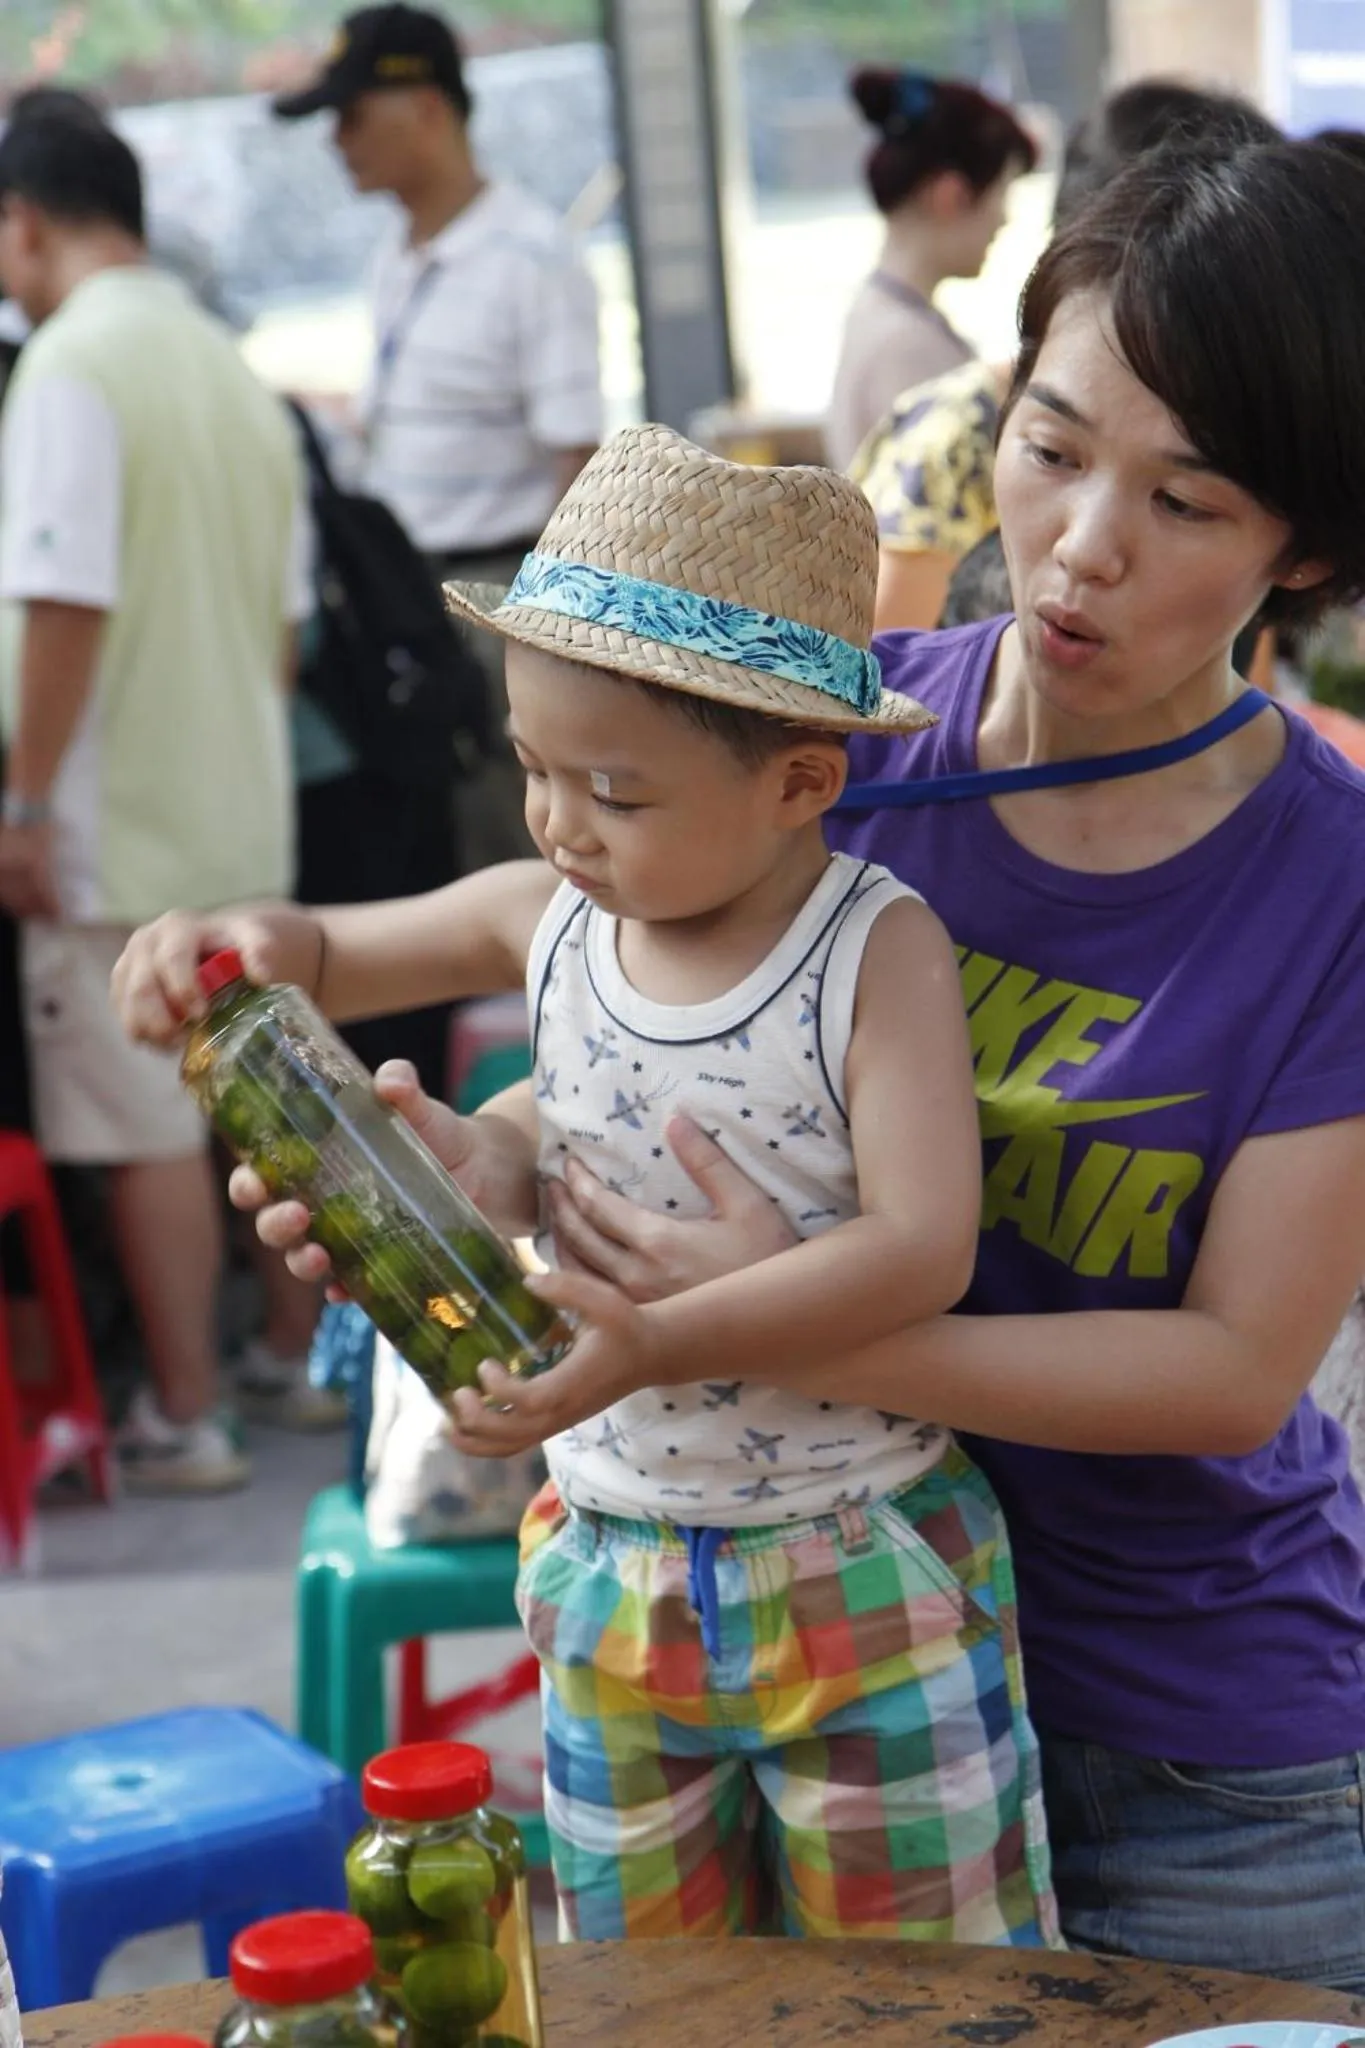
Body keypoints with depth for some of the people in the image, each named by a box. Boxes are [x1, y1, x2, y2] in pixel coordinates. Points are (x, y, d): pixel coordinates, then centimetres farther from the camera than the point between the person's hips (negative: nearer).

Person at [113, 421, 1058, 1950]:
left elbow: (923, 1247, -27)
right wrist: (256, 948, -10)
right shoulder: (548, 919, -4)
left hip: (866, 1578, -4)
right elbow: (355, 953, 14)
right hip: (615, 1574, 5)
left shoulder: (879, 950, -18)